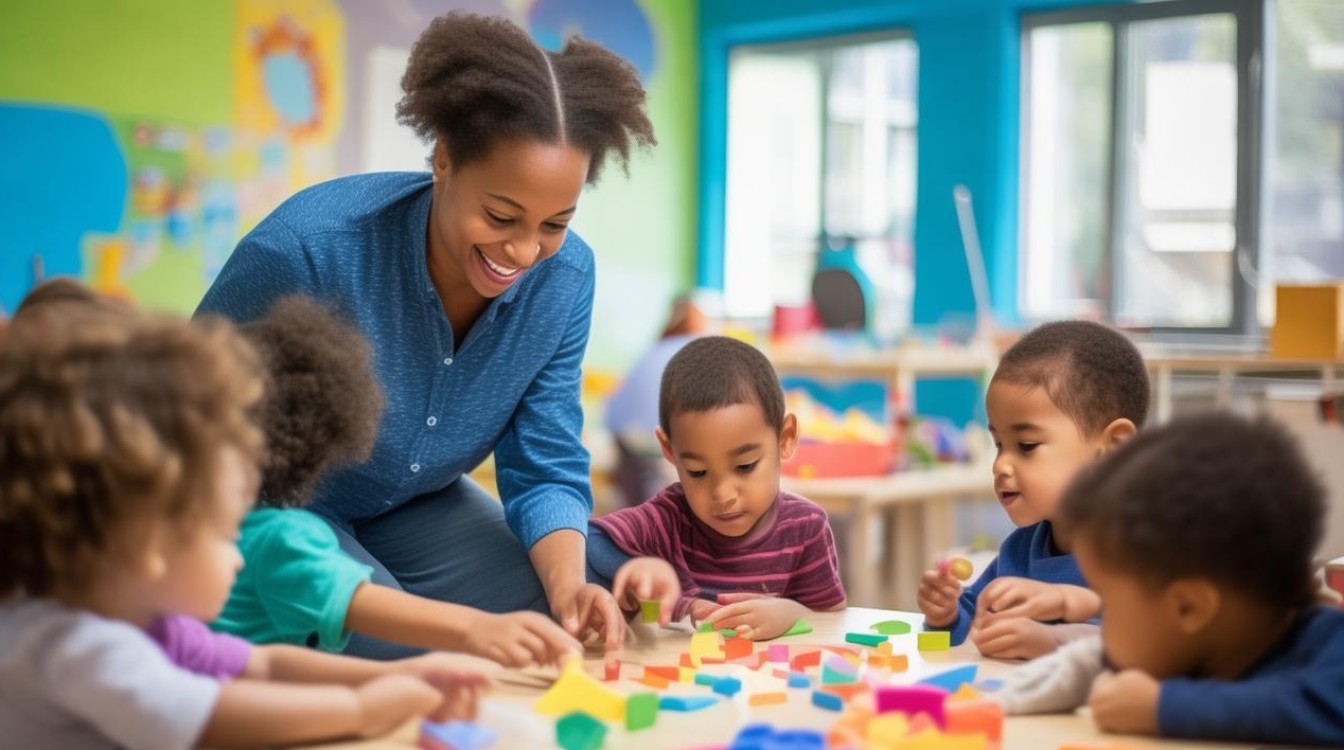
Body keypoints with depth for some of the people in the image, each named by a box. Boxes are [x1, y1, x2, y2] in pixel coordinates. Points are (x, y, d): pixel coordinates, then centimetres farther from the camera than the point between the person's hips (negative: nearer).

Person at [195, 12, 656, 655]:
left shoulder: (565, 276, -18)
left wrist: (568, 586, -32)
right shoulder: (307, 248, -33)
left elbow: (545, 469, -11)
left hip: (414, 507, 5)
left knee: (547, 621, -10)